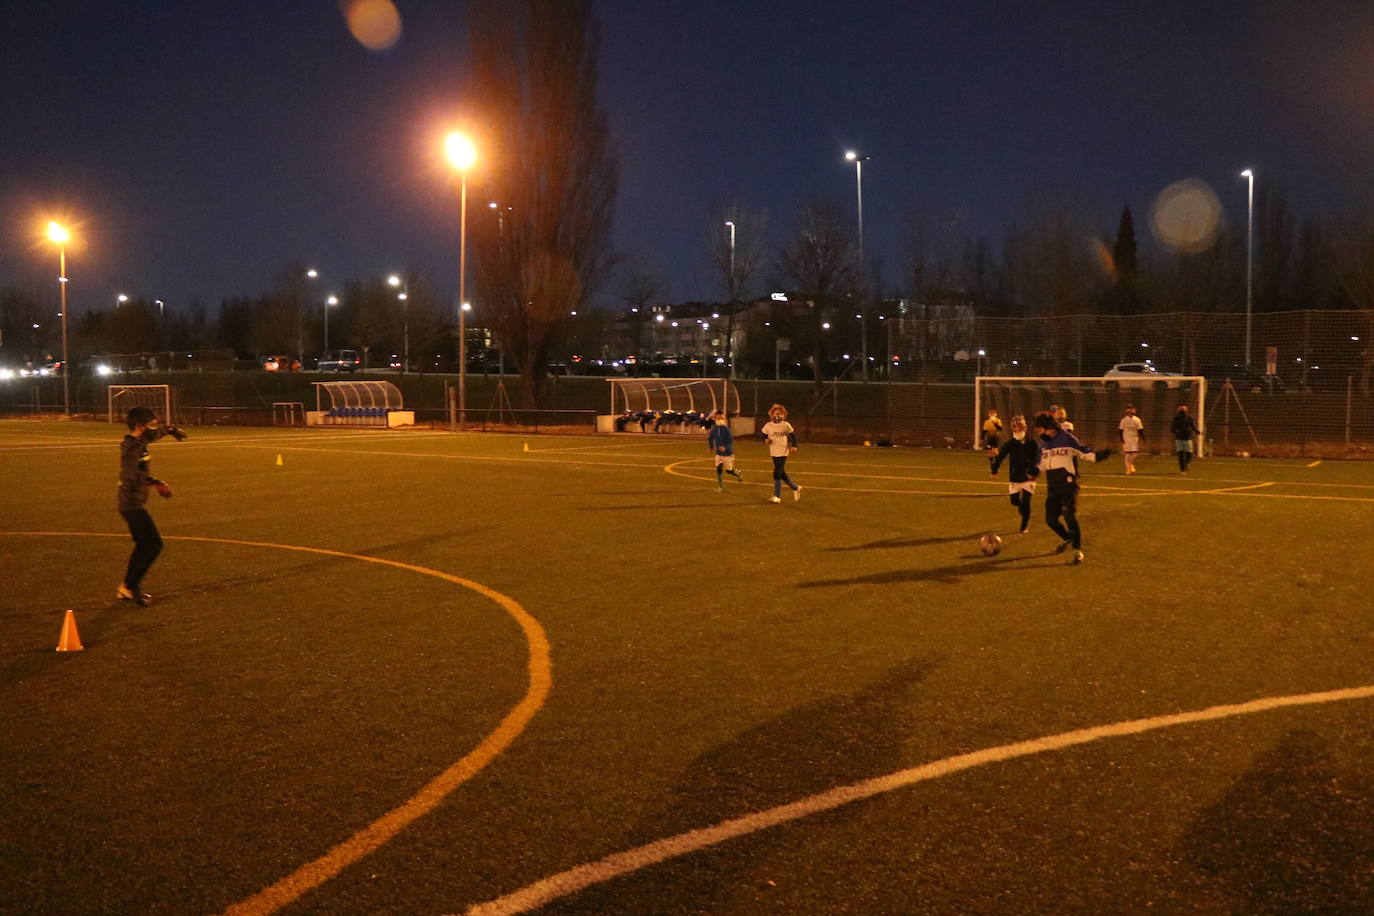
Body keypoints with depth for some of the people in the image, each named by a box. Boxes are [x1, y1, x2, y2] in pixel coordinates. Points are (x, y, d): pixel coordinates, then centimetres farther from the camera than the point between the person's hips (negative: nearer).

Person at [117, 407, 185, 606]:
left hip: (134, 504, 10)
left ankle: (128, 588, 25)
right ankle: (130, 586, -1)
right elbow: (130, 472, -41)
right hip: (133, 505, -10)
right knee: (154, 545, -9)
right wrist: (156, 483, -49)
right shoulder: (132, 448, -22)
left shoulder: (139, 442, 6)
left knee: (144, 546, 17)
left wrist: (170, 430, 38)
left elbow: (155, 433, 29)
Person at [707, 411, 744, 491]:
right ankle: (720, 486, 8)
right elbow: (710, 438, 14)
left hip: (727, 453, -4)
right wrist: (711, 447, 25)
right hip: (718, 453, 4)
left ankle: (739, 475, 35)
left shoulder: (726, 429, -18)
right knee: (718, 469, -6)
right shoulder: (714, 429, -4)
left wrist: (725, 447, -36)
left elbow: (731, 441, -21)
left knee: (729, 470, 3)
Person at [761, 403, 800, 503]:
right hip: (774, 453, 4)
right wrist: (766, 439, -6)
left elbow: (792, 434, 8)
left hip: (783, 452, -4)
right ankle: (795, 488, 31)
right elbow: (763, 434, 15)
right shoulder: (768, 425, 1)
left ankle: (777, 496, 0)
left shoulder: (786, 425, -5)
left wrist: (793, 446, -2)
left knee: (777, 474, -9)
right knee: (782, 474, 11)